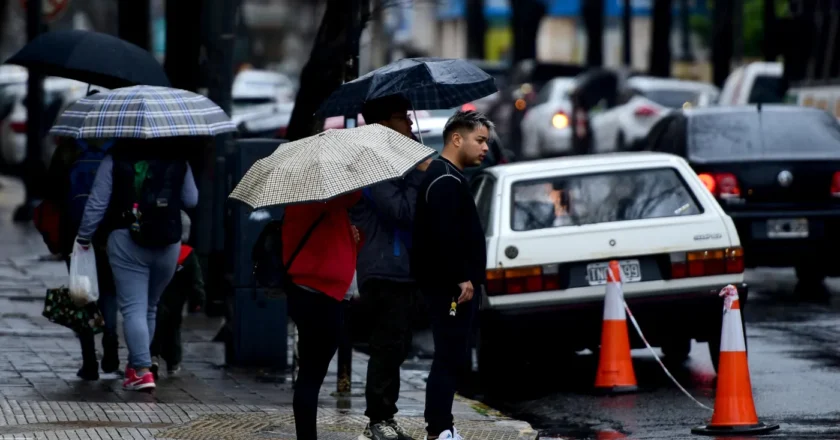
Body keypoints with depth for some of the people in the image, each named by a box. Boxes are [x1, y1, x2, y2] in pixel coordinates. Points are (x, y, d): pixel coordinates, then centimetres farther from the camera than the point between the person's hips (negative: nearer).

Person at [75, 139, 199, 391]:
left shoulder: (115, 160, -1)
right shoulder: (178, 161, 5)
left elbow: (97, 202, -3)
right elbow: (191, 201, 12)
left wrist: (84, 237, 7)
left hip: (126, 241, -3)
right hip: (167, 244, 3)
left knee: (133, 307, -6)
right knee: (150, 307, 18)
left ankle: (142, 371, -19)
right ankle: (136, 365, 28)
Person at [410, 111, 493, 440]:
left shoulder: (449, 178, 19)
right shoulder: (446, 181, -15)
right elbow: (444, 236, -24)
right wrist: (461, 278, -22)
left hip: (452, 286, 11)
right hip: (450, 288, -11)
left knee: (453, 361, 13)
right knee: (450, 361, -10)